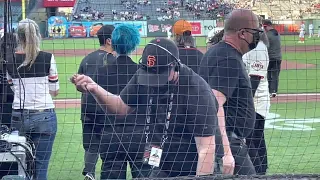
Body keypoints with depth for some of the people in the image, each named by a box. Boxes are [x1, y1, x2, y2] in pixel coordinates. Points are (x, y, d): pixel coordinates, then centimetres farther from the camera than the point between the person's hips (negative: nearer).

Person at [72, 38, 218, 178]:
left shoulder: (198, 92, -25)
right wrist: (94, 89, -9)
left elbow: (206, 149, -25)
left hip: (193, 173, -6)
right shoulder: (143, 77, -6)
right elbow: (122, 107, 8)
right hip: (160, 170, 6)